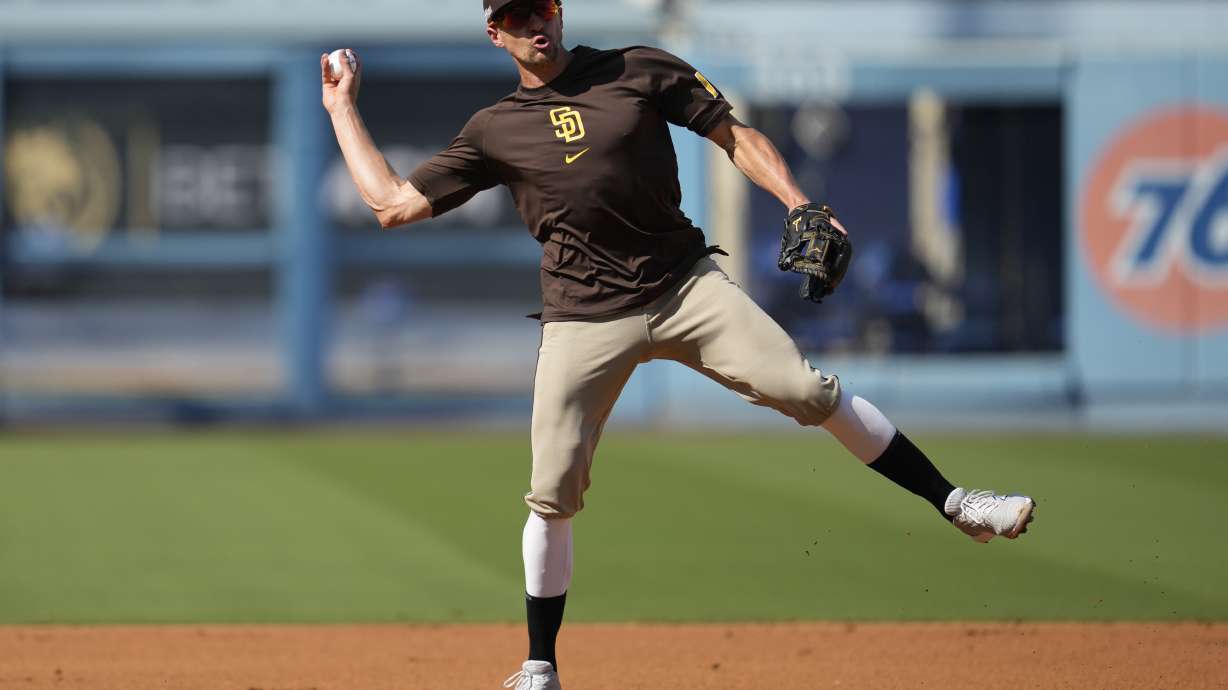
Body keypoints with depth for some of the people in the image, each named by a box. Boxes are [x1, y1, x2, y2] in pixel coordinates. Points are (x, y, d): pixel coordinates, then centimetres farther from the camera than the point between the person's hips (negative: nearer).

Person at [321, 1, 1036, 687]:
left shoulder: (641, 72, 4)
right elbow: (394, 202, 7)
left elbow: (736, 136, 6)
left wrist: (799, 207, -8)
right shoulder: (492, 132, 7)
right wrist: (343, 108, 9)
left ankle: (954, 503, -6)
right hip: (584, 321, 1)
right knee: (553, 495, -3)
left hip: (688, 287, -1)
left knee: (812, 392, -14)